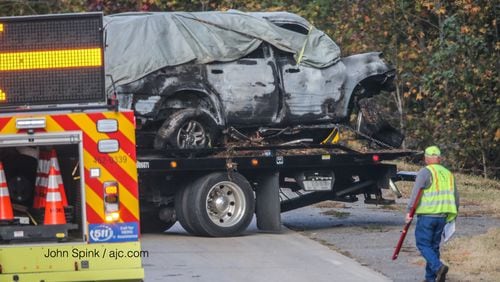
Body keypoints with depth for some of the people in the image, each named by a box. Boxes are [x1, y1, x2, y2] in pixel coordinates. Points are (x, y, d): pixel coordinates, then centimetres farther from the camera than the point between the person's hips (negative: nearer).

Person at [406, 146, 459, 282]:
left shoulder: (425, 172, -7)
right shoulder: (448, 174, 13)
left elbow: (415, 193, -14)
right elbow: (455, 197, 18)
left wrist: (409, 211, -11)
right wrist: (453, 214, 29)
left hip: (427, 214, -6)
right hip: (442, 216, 6)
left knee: (423, 244, -1)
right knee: (434, 246, 13)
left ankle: (438, 267, -23)